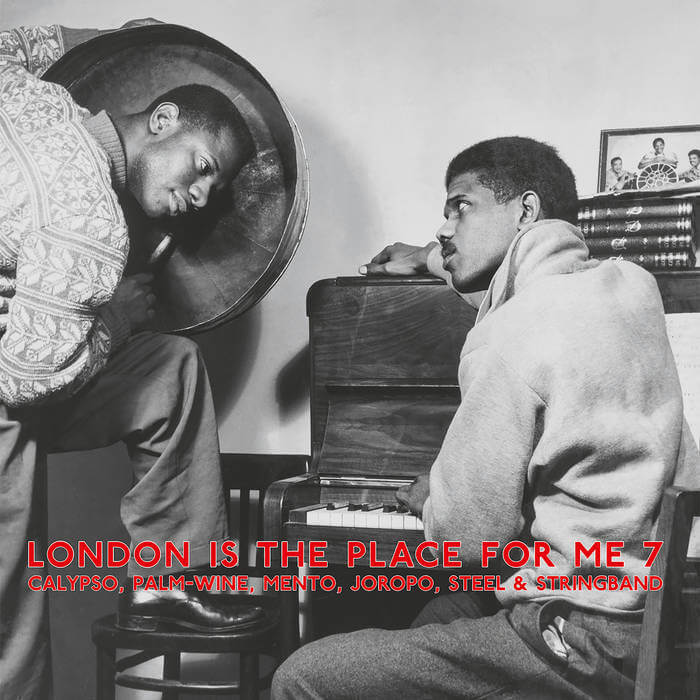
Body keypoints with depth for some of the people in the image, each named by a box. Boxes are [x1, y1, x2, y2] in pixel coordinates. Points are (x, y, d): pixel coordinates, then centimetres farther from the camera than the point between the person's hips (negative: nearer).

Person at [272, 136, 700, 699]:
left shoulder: (510, 336, -18)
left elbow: (470, 536, -15)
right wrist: (431, 262, 45)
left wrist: (426, 498, 7)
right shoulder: (630, 282, 7)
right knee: (441, 615, 32)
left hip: (590, 643, -9)